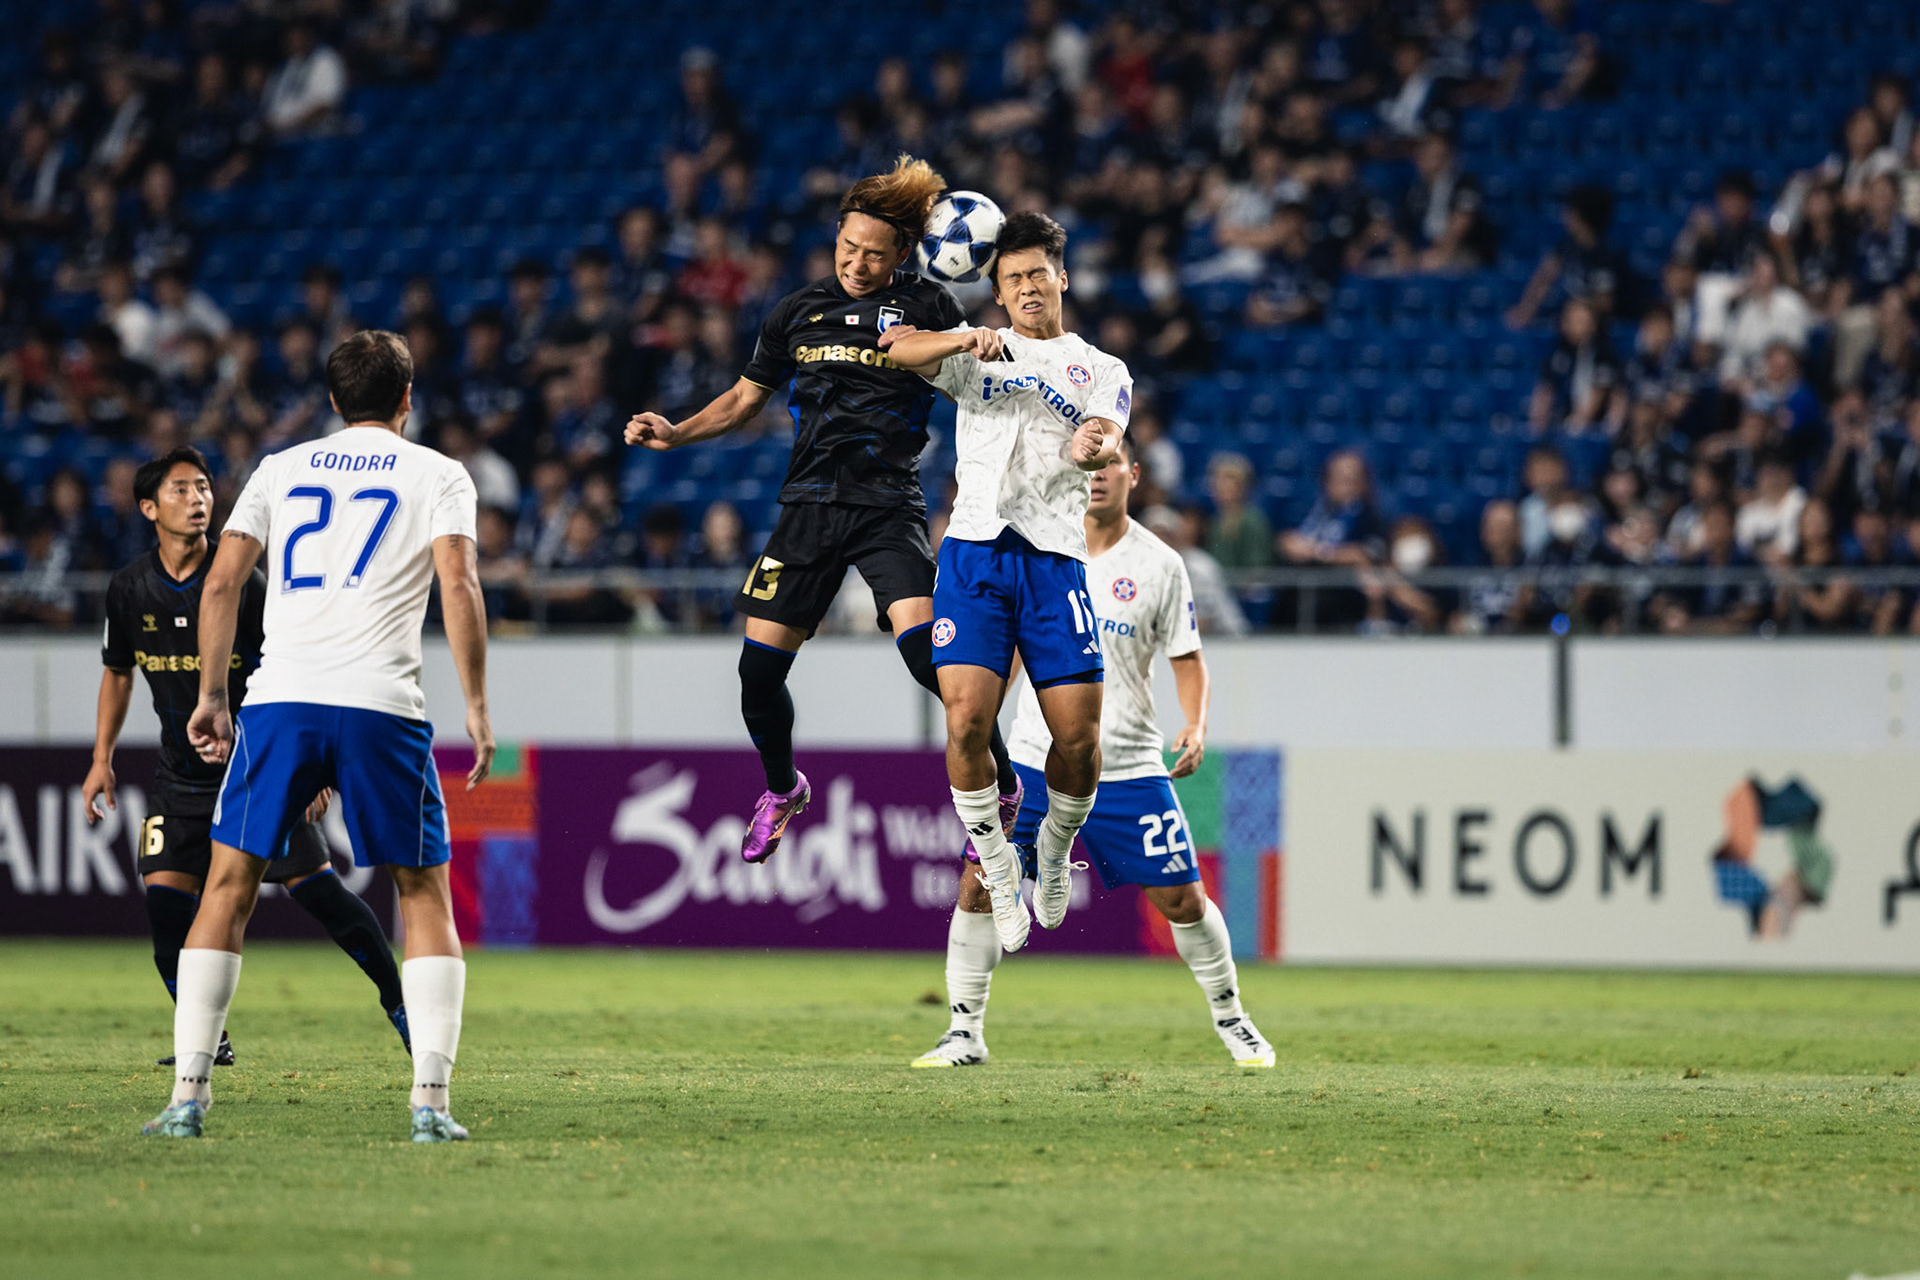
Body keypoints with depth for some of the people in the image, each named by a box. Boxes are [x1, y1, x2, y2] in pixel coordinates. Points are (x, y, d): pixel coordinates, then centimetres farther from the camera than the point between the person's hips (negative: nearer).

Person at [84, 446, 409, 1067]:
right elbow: (117, 673, 15)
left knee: (317, 887, -8)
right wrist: (102, 759, 12)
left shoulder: (242, 585, -12)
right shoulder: (129, 590, -2)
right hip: (182, 776, 3)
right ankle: (208, 1039, 1)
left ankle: (396, 999, 8)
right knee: (165, 894, -10)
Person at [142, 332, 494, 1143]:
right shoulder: (437, 476, 10)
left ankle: (188, 1094, 3)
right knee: (423, 893, 9)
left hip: (279, 700, 2)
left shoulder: (280, 470, 17)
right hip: (383, 706, -2)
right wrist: (477, 709, -2)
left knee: (228, 887, 9)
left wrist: (210, 696, 17)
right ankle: (430, 1101, -2)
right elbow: (458, 586, -4)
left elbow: (221, 583, 11)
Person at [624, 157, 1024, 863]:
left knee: (927, 653, -23)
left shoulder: (926, 307, 0)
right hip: (809, 505, 4)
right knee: (759, 669, 0)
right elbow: (745, 398, 21)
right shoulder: (798, 312, 10)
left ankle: (1003, 788, -4)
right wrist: (675, 434, 7)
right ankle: (782, 790, 29)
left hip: (889, 507, -4)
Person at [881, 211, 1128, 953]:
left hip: (1056, 559, 0)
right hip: (974, 554, 0)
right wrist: (968, 341, -23)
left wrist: (1092, 450, -29)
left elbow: (1110, 444, -4)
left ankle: (1055, 848, 23)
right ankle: (996, 870, 3)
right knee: (967, 724, -15)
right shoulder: (979, 355, 15)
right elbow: (900, 351, -5)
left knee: (1079, 739, -6)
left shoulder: (1103, 371, 15)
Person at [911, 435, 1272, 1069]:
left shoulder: (1159, 564, -3)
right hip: (1035, 756, 1)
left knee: (1183, 899, -3)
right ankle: (965, 1033, 4)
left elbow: (1186, 657, 3)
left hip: (1129, 766, -1)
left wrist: (1195, 726, -12)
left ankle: (1231, 1020, 20)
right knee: (977, 887, -8)